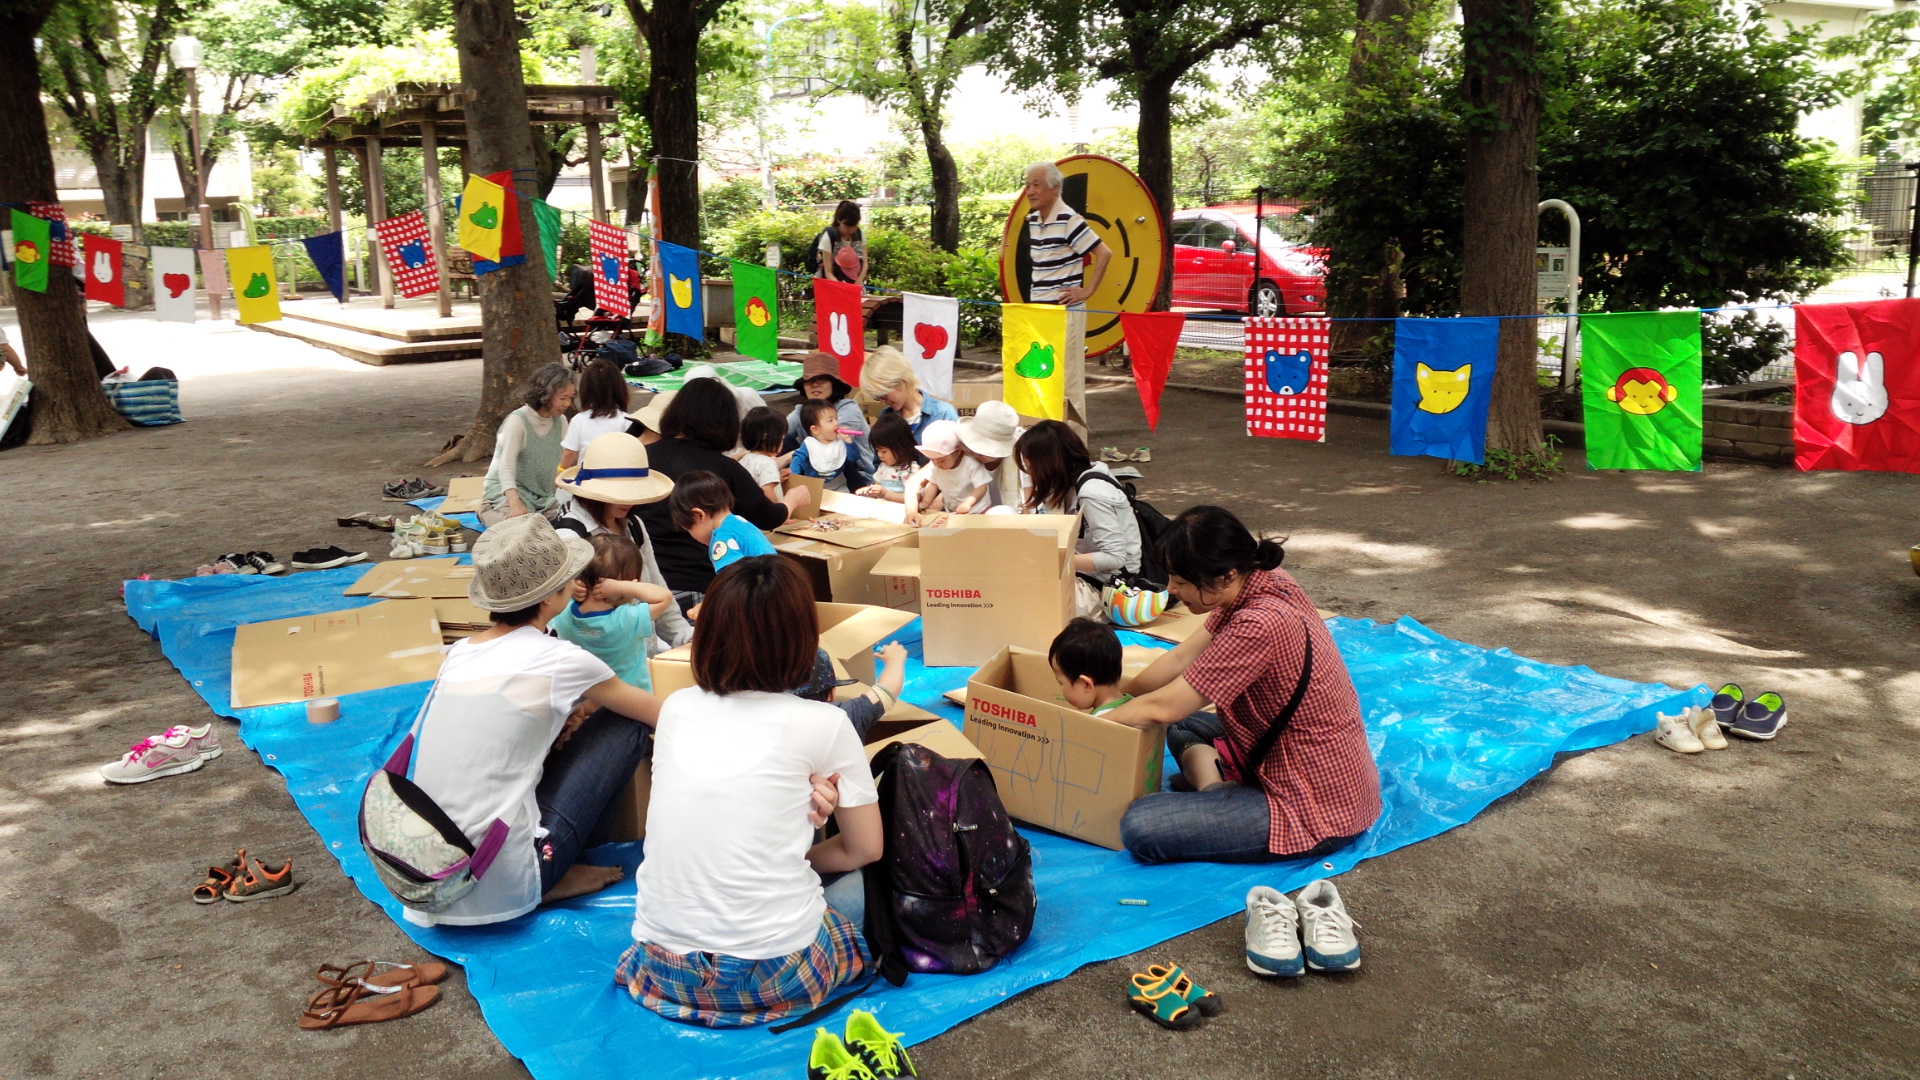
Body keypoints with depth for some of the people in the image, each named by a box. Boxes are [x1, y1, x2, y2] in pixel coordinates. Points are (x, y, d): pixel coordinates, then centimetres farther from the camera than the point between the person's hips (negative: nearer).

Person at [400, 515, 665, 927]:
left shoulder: (459, 653, 6)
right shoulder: (557, 659, -10)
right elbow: (657, 715, 6)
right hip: (503, 889, -6)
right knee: (625, 726, 3)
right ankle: (555, 880, 6)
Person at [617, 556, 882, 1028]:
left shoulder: (676, 708, 3)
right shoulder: (822, 724, -8)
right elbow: (865, 849, 2)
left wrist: (797, 795, -1)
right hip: (772, 978, -4)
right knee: (866, 877, 24)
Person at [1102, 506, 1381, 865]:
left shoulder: (1261, 624, -29)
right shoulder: (1262, 581, -2)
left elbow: (1160, 707, -21)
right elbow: (1181, 658, 8)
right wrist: (1115, 701, 8)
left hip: (1319, 809, -10)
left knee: (1139, 827, -21)